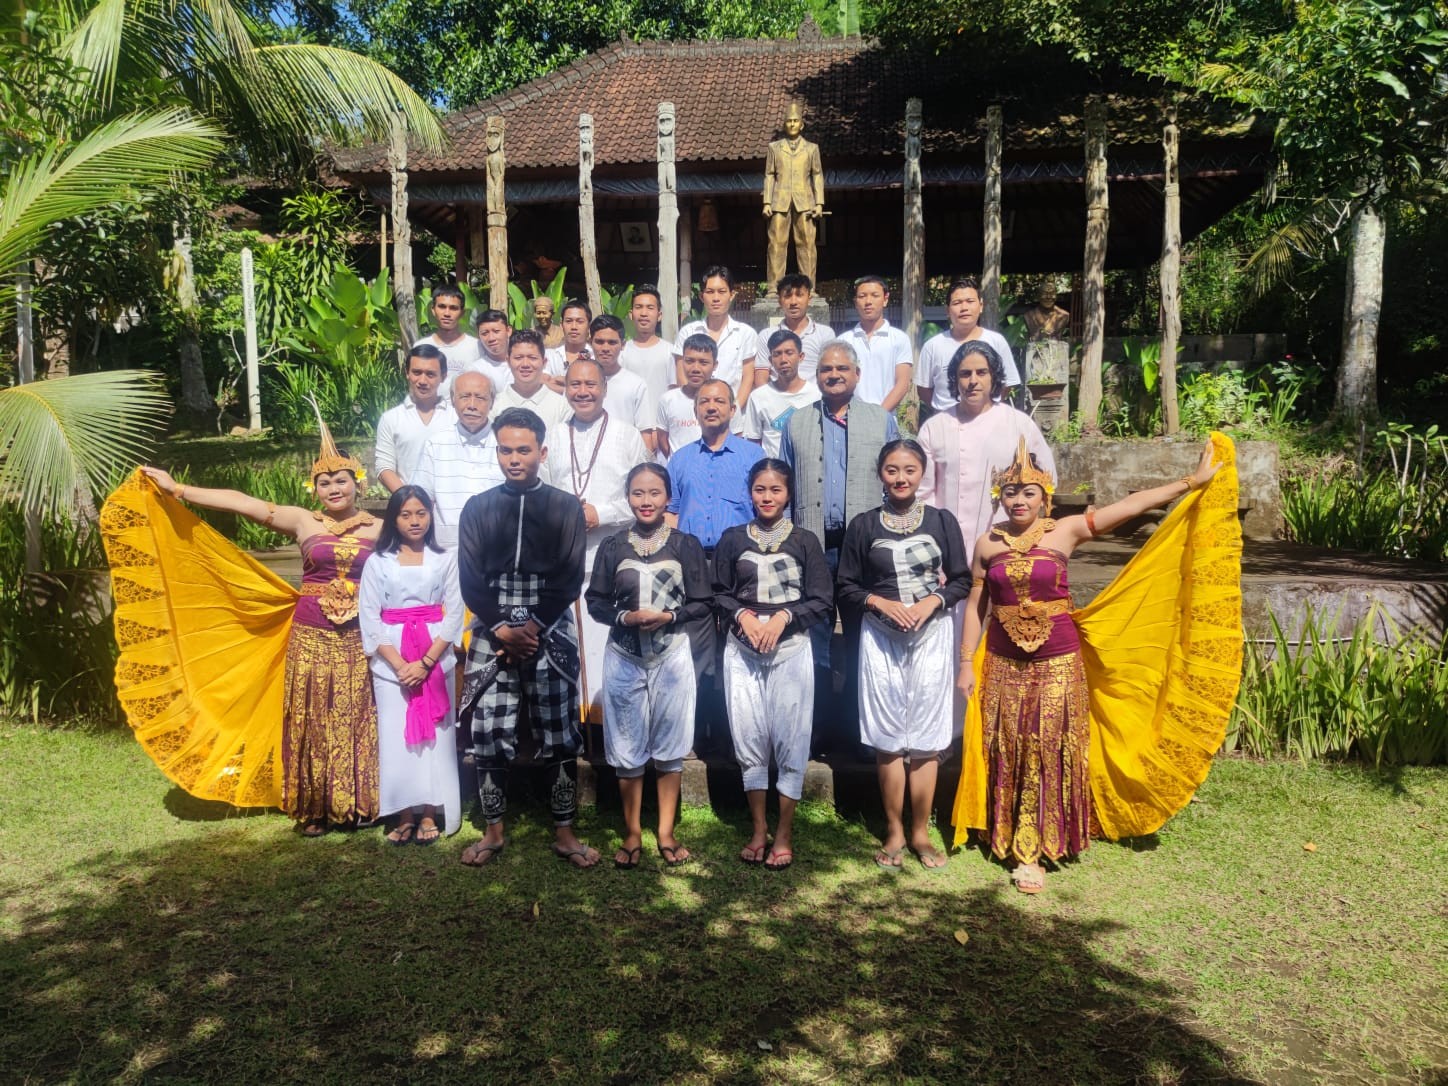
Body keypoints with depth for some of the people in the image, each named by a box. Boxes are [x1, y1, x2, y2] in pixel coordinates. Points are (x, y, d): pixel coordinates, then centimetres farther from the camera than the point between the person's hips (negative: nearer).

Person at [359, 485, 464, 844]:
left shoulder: (445, 560, 4)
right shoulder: (377, 562, 4)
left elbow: (454, 615, -2)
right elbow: (369, 618, -1)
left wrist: (425, 662, -12)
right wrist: (400, 665, -11)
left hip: (436, 658, 0)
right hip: (390, 662, 0)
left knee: (434, 734, 1)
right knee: (395, 736, 0)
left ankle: (430, 813, 10)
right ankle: (405, 814, 9)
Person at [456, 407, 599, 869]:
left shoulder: (566, 507, 5)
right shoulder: (478, 508, 9)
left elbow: (569, 579, -2)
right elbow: (470, 580, 2)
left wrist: (533, 629, -11)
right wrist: (503, 629, -10)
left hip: (551, 636, -1)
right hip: (492, 636, 1)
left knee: (560, 739, 2)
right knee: (488, 737, 1)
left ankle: (564, 833, 13)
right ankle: (494, 831, 17)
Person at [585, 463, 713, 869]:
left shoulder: (686, 545, -1)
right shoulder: (612, 546, 0)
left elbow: (704, 603, -1)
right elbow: (595, 601, 2)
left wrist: (668, 616, -17)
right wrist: (625, 617, -16)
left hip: (672, 657, 0)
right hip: (624, 659, 1)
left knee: (670, 747, 8)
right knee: (626, 749, 8)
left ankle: (666, 833, 22)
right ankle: (632, 834, 22)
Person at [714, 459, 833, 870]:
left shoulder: (805, 542, 3)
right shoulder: (732, 539, 7)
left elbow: (822, 602, 1)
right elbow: (719, 593, 8)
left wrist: (783, 617, -12)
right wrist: (742, 616, -9)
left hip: (791, 650, -1)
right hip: (742, 651, 1)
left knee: (790, 740, 1)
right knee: (749, 739, 5)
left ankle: (784, 834, 13)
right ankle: (758, 830, 18)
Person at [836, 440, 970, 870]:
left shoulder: (942, 521, 3)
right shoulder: (863, 525, 2)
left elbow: (962, 581, 5)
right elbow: (847, 588, 3)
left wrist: (932, 601, -12)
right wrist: (882, 603, -13)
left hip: (932, 634, 0)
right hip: (881, 637, 0)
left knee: (926, 736, 4)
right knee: (888, 736, 4)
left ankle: (920, 832, 16)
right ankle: (894, 832, 16)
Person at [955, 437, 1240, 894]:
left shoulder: (1065, 531, -4)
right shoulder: (988, 543, 0)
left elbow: (1131, 505, -7)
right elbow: (976, 605, 5)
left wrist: (1192, 482, -9)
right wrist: (966, 662, 4)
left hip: (1058, 662, -1)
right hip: (1004, 664, 1)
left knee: (1051, 754, 3)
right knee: (1011, 754, 6)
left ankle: (1028, 849, 16)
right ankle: (1024, 848, 20)